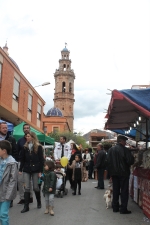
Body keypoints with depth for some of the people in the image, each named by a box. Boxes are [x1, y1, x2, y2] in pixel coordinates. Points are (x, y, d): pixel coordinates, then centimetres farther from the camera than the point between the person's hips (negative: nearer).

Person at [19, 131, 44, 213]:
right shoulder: (25, 147, 6)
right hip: (26, 170, 3)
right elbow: (22, 159, 8)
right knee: (27, 188, 1)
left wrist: (40, 171, -9)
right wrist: (20, 169, 3)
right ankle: (26, 206, 6)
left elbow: (41, 160, -5)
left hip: (35, 170, -3)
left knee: (35, 187, 6)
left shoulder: (38, 147, -4)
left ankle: (39, 202, 29)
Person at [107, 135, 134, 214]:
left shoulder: (111, 150, 3)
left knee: (115, 190, 13)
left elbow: (108, 161, 4)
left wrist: (110, 172, 10)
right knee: (124, 191, 3)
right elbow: (130, 161, -15)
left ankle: (115, 207, 19)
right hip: (123, 173, -5)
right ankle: (123, 209, 4)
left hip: (114, 173, 5)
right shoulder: (125, 150, -14)